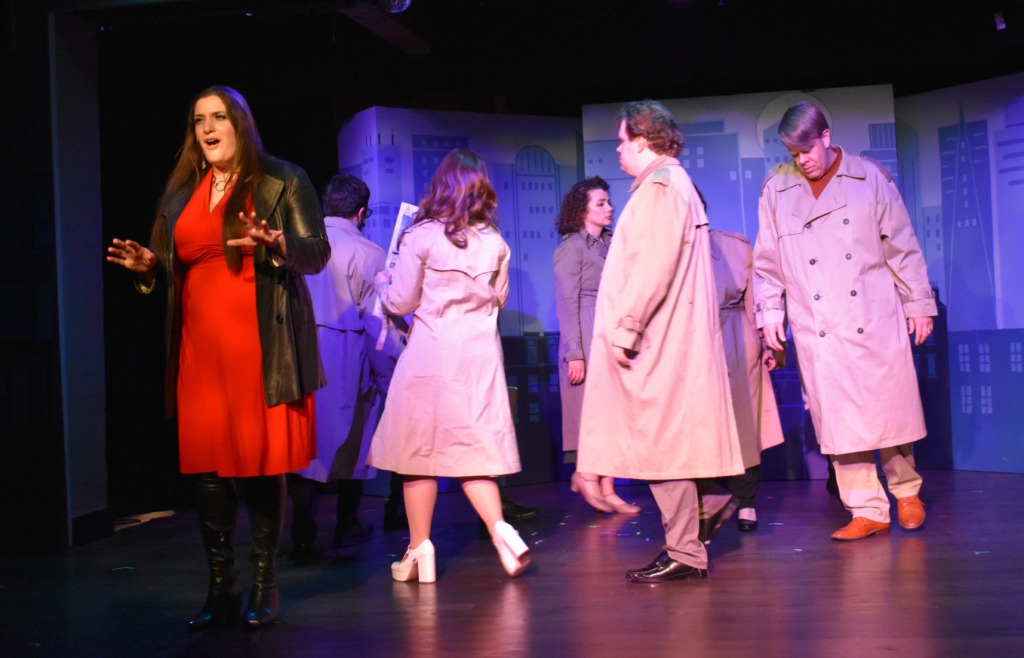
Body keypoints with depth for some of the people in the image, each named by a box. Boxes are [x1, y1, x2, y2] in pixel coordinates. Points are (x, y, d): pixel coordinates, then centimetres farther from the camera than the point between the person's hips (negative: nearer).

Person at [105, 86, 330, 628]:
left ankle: (263, 585, 9)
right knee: (204, 464, 2)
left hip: (260, 347, -4)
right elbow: (175, 266, 21)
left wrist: (274, 243, -21)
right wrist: (148, 265, 0)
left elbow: (317, 253, -2)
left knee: (260, 464, -3)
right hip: (199, 348, 4)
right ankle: (220, 586, 13)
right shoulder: (181, 192, 18)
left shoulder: (282, 180, 5)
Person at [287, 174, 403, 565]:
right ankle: (347, 527, 27)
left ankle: (302, 538, -3)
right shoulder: (367, 254, -7)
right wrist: (391, 379, -3)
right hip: (344, 355, -3)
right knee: (350, 439, 14)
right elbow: (379, 322, -9)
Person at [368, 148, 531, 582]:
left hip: (431, 353, -3)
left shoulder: (420, 237, -7)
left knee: (419, 449, 6)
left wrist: (382, 282, 18)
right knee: (472, 449, 11)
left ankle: (420, 551, 11)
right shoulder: (495, 243, 4)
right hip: (480, 353, 4)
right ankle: (501, 530, -6)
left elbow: (400, 302, -2)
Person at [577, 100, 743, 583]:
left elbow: (653, 268, -21)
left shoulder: (660, 186, -12)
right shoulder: (675, 183, 21)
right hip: (666, 343, 10)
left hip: (659, 345, -10)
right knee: (668, 445, 14)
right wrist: (627, 328, 19)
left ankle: (684, 554, -1)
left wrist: (624, 329, -19)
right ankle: (684, 547, 22)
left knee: (662, 445, -6)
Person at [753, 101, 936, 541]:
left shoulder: (870, 178, 2)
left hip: (875, 320, -1)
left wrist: (919, 303, 6)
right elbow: (767, 260, 10)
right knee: (837, 417, 0)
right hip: (817, 328, 1)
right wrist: (770, 312, 5)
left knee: (889, 406, 4)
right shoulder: (776, 188, 4)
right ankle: (867, 511, 11)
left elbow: (902, 245, 5)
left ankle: (905, 489, 28)